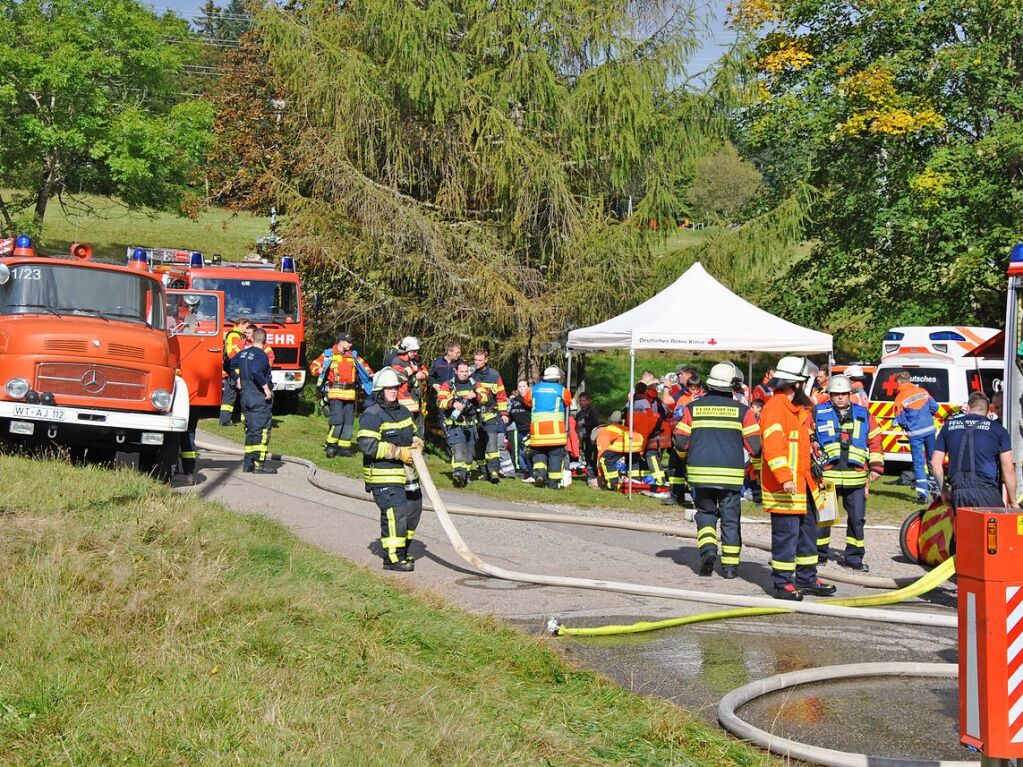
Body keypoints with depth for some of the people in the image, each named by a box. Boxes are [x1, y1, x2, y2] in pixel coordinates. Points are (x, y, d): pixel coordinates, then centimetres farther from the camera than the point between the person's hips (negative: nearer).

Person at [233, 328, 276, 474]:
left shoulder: (243, 353, 10)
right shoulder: (261, 355, -15)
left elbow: (231, 364, 23)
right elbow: (256, 372, -30)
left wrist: (238, 379, 30)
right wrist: (266, 388, -23)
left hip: (245, 396, 8)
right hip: (260, 398, -8)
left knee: (250, 429, 13)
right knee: (262, 430, -5)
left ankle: (248, 462, 14)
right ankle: (259, 464, -8)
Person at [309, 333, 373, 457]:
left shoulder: (353, 356, 17)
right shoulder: (328, 354, 3)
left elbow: (363, 364, 31)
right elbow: (313, 365, 6)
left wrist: (370, 373, 13)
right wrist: (318, 370, -15)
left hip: (350, 394, 6)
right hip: (335, 393, -6)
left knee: (348, 421, 6)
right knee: (337, 420, -14)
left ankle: (344, 447, 14)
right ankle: (331, 445, -2)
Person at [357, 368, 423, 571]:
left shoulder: (403, 411, 14)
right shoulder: (372, 415, -13)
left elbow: (414, 433, 28)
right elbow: (367, 445, -22)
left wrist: (417, 444, 3)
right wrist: (398, 452, -21)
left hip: (405, 472, 9)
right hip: (383, 475, -9)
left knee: (413, 509, 16)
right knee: (395, 512, -18)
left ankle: (402, 549, 33)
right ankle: (392, 558, -12)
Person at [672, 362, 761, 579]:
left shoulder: (693, 408, 4)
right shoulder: (742, 410, -1)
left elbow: (680, 441, 3)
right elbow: (754, 444, -4)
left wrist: (687, 457, 24)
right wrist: (756, 456, 19)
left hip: (700, 473, 1)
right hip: (731, 474, -1)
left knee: (705, 513, 17)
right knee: (730, 518, 9)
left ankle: (707, 548, -7)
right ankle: (730, 564, 10)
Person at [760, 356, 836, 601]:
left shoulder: (798, 410, 19)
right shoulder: (774, 408, -15)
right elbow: (772, 447, -24)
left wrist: (812, 477, 27)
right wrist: (785, 478, -31)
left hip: (803, 485, 10)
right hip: (784, 489, -10)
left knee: (808, 532, 15)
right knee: (786, 534, -6)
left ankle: (806, 578, 26)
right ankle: (783, 583, 1)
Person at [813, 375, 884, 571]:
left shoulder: (864, 415, 12)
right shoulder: (818, 413, 6)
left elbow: (875, 442, 14)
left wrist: (876, 467, 7)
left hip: (856, 477, 2)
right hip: (826, 475, -2)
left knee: (857, 518, 5)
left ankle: (854, 557, 15)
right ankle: (819, 554, 17)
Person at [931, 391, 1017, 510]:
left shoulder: (949, 426, 15)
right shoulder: (997, 429, 7)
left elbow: (935, 463, 13)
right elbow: (1008, 469, 3)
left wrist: (943, 490, 23)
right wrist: (1012, 501, 9)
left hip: (958, 493, 3)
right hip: (986, 492, -3)